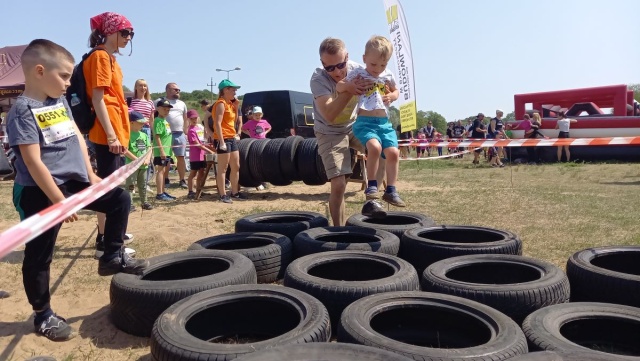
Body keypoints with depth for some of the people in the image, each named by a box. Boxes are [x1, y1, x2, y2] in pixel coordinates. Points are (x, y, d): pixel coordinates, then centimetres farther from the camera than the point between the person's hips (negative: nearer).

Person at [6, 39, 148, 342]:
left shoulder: (60, 101, 7)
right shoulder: (23, 111, -17)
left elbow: (77, 138, 13)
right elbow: (33, 162, -22)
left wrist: (90, 174, 8)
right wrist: (59, 200, -23)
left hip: (73, 182, 8)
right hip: (39, 194, -7)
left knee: (119, 199, 5)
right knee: (39, 256, 4)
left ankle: (112, 257, 16)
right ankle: (42, 315, 19)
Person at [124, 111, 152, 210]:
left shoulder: (144, 135, 11)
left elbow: (149, 148, 12)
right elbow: (125, 150, -17)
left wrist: (147, 159, -4)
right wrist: (137, 159, -18)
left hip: (143, 165, 7)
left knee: (143, 185, 16)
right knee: (130, 185, -3)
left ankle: (144, 202, 27)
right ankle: (130, 204, 1)